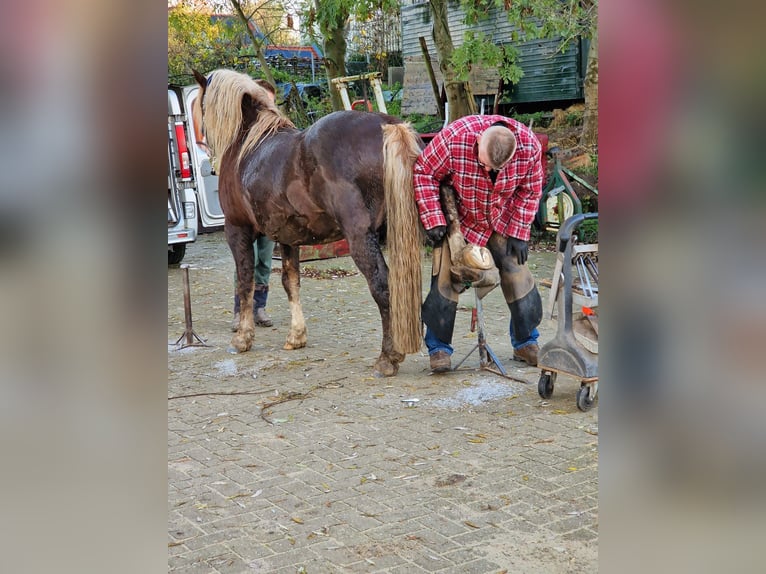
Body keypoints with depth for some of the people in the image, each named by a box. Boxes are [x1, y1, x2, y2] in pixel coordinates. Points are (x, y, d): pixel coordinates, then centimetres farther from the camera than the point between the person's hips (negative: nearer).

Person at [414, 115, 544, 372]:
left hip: (502, 222, 3)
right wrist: (433, 221, -27)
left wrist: (519, 233, -11)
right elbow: (423, 173, -22)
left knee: (518, 276, 2)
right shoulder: (454, 138, -36)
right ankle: (438, 348, 6)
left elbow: (530, 191, -9)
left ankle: (526, 343, 18)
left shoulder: (529, 146, -26)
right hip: (458, 220, -2)